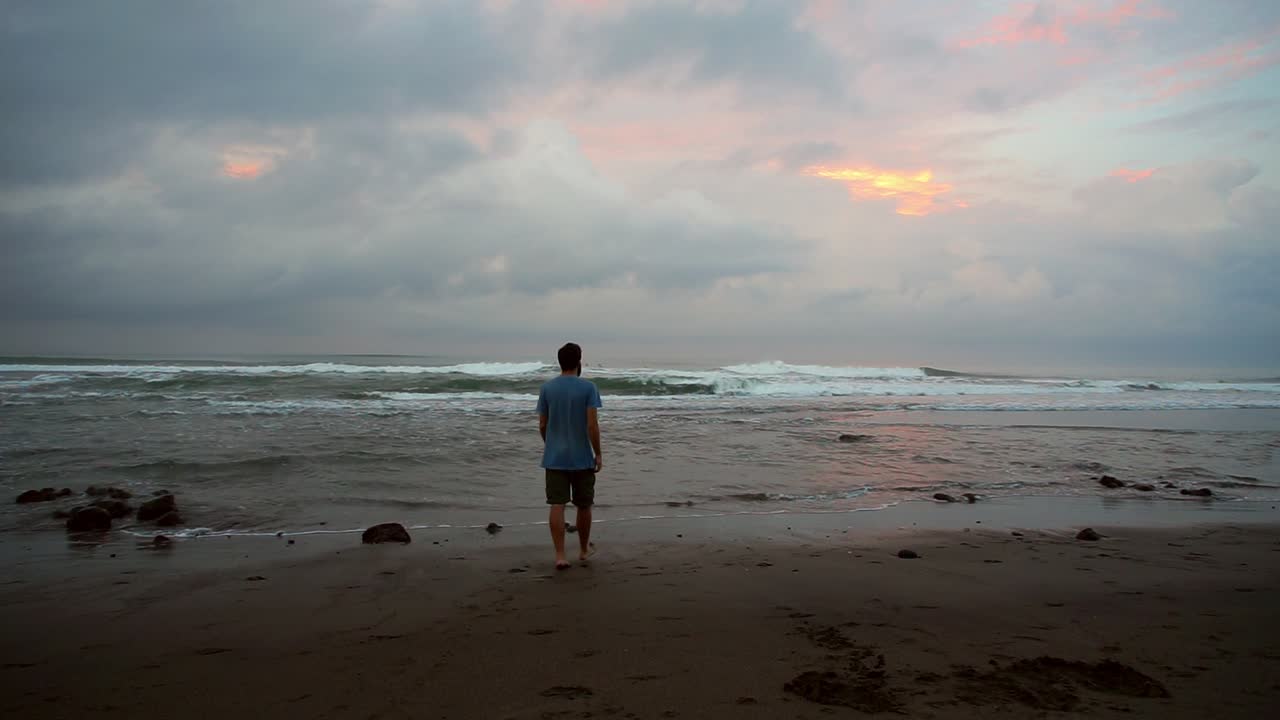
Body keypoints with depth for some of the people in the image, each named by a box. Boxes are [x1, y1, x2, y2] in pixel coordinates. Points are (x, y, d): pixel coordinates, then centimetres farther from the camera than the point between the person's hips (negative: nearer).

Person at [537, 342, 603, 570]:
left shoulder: (547, 388, 1)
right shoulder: (588, 388, -8)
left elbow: (542, 425, 4)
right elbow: (592, 425, -13)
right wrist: (598, 454, -4)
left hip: (554, 458, 2)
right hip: (582, 458, -2)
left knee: (557, 505, 1)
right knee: (583, 506, 13)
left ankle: (560, 556, -4)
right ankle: (584, 549, 29)